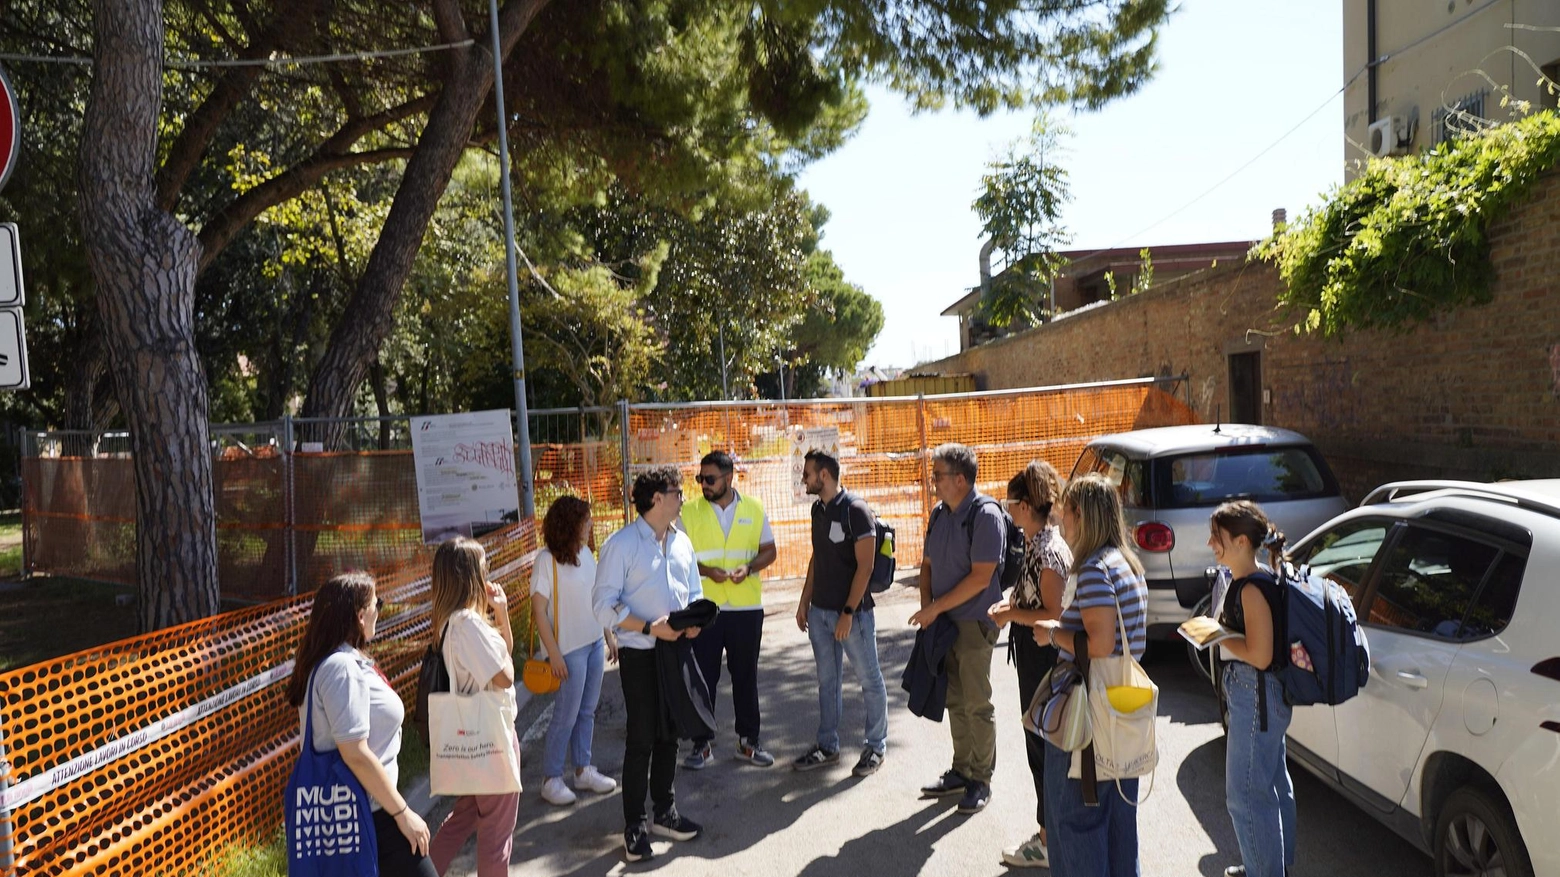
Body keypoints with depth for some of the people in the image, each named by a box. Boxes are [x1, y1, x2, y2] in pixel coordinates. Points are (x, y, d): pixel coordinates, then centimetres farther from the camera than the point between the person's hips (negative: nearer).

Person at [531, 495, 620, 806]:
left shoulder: (585, 553, 4)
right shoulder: (547, 560, -16)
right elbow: (539, 610, -15)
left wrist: (609, 636, 13)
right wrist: (554, 654, -17)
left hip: (594, 643, 6)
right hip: (569, 649, -6)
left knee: (587, 712, 15)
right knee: (566, 716, 2)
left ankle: (583, 770, 28)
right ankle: (551, 779, 17)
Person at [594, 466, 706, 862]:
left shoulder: (682, 542, 8)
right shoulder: (621, 544, -12)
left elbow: (694, 591, 16)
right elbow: (604, 604, -15)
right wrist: (650, 628, -23)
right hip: (640, 655, -6)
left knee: (668, 737, 16)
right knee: (641, 741, 0)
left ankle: (665, 813, 31)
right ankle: (634, 826, 13)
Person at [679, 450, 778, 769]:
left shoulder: (754, 509, 3)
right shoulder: (689, 512, -1)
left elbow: (769, 551, 7)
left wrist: (748, 567, -13)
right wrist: (705, 570, -19)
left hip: (747, 607, 1)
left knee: (746, 676, 11)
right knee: (704, 677, 5)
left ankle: (747, 740, 25)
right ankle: (702, 744, 18)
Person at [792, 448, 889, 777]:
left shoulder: (855, 510, -14)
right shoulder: (818, 509, 9)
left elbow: (865, 566, -16)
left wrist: (848, 612, -17)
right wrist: (805, 601, 15)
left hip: (852, 611, -7)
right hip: (820, 610, 7)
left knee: (869, 679, 6)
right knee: (827, 681, 14)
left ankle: (876, 746, 19)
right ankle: (827, 746, 25)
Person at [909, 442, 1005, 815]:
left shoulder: (985, 514, -16)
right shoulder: (939, 513, 8)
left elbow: (981, 577, -20)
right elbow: (927, 564, 16)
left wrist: (935, 607, -17)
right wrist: (926, 606, 0)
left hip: (974, 623, -7)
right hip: (943, 622, 7)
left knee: (977, 704, 2)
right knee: (955, 701, 15)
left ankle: (981, 780, 15)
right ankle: (962, 770, 28)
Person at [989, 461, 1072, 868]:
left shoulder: (1049, 551, -22)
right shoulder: (1035, 542, 8)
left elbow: (1052, 614, -23)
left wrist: (1009, 612, -14)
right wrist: (1011, 600, 5)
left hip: (1043, 655, -10)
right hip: (1033, 652, 10)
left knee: (1042, 745, 1)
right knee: (1042, 742, 18)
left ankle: (1049, 842, 14)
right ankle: (1051, 830, 32)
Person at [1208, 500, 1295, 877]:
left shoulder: (1253, 589, -23)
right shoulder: (1241, 582, 7)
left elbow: (1260, 655, -26)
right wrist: (1217, 630, 3)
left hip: (1257, 696, -11)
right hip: (1260, 695, 11)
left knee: (1246, 793, 0)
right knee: (1273, 784, 23)